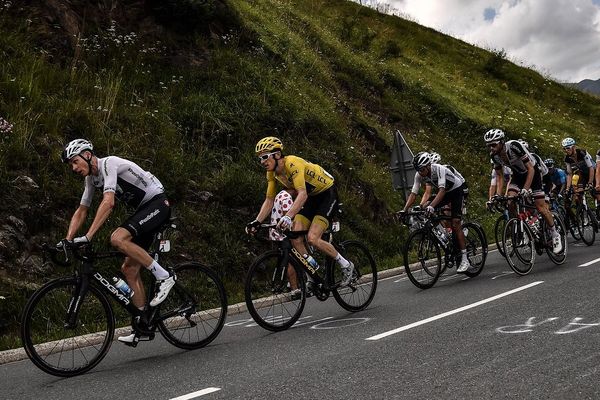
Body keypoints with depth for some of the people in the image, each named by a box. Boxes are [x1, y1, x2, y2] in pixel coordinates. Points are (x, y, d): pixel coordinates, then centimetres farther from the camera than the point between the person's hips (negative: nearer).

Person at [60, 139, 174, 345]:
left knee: (118, 238, -29)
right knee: (129, 268, 3)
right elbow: (81, 211, 15)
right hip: (143, 209, 9)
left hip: (157, 203, -9)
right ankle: (143, 326, 8)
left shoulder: (109, 164, -19)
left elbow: (108, 202, -31)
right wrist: (67, 240, 2)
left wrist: (88, 236, -36)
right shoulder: (91, 178, 9)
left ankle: (163, 276, -17)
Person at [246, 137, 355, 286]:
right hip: (312, 198, 8)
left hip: (328, 194, -8)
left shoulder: (293, 164, -30)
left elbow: (302, 194, -42)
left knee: (312, 238, -20)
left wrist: (288, 217, -55)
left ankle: (347, 266, -1)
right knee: (295, 239, -8)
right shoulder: (272, 173, -5)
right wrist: (256, 222, -11)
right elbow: (269, 200, 1)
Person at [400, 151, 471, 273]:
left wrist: (431, 206, -60)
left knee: (455, 224, -17)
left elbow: (442, 190, -47)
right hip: (445, 192, 6)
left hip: (457, 190, -6)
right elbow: (413, 194, -18)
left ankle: (465, 259, -16)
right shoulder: (419, 175, -18)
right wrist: (404, 210, -32)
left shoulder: (439, 169, -35)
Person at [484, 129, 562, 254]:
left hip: (532, 173, -5)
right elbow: (499, 176, -5)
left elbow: (530, 168, -31)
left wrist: (525, 189, -40)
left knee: (541, 208, -9)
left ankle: (555, 235, 9)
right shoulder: (494, 155, -17)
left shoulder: (514, 146, -34)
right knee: (510, 203, -18)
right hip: (518, 175, 5)